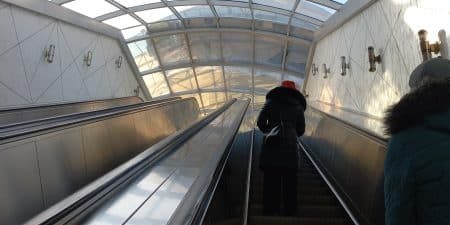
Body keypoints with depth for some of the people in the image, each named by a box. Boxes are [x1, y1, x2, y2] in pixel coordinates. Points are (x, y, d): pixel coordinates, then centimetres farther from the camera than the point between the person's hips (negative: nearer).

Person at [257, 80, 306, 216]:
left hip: (271, 145, -1)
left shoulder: (271, 102, 11)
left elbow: (260, 122, 4)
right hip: (290, 146, 1)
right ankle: (290, 211, 7)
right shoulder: (298, 106, 14)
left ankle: (270, 210, 0)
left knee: (271, 179, 1)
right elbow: (301, 130, 13)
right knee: (290, 181, 5)